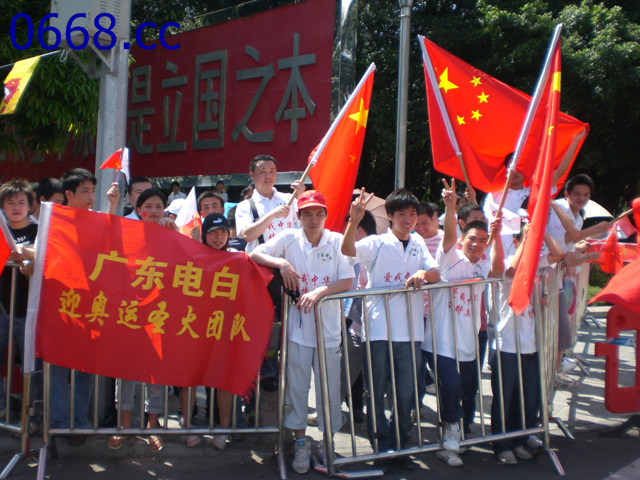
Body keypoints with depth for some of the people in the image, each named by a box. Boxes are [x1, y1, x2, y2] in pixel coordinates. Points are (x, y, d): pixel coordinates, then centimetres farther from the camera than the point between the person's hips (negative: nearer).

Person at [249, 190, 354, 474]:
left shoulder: (337, 241, -2)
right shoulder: (289, 239, -1)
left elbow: (347, 282, -5)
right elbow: (254, 254, 0)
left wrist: (320, 291, -21)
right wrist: (281, 262, -15)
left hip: (329, 328, 0)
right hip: (297, 326, 0)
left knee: (329, 387, 8)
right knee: (297, 385, 8)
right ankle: (301, 443, 24)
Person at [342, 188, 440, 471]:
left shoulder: (418, 243, 12)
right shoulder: (377, 243, -3)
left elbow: (436, 275, 8)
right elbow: (347, 250, -20)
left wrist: (423, 273, -15)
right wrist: (355, 219, -36)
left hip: (409, 331, 4)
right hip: (378, 330, -3)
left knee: (406, 394, 10)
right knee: (376, 394, 5)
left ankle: (401, 447, 27)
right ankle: (383, 449, 20)